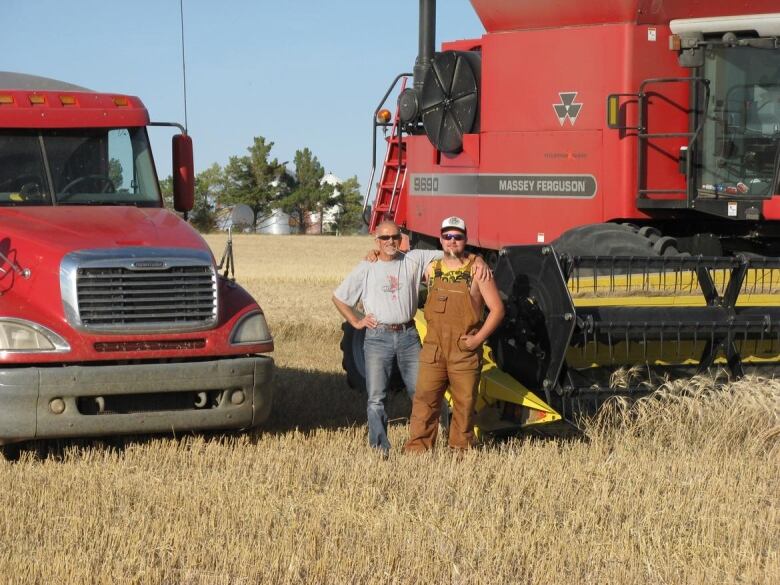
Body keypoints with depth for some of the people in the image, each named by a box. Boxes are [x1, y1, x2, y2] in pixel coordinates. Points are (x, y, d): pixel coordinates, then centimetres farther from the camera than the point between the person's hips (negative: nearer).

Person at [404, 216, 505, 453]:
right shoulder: (432, 270, 10)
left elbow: (497, 309, -2)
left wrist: (478, 338, -11)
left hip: (465, 351, -3)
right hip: (433, 349, 3)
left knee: (464, 403, 3)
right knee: (424, 399, -4)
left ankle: (460, 450, 13)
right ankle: (416, 449, -3)